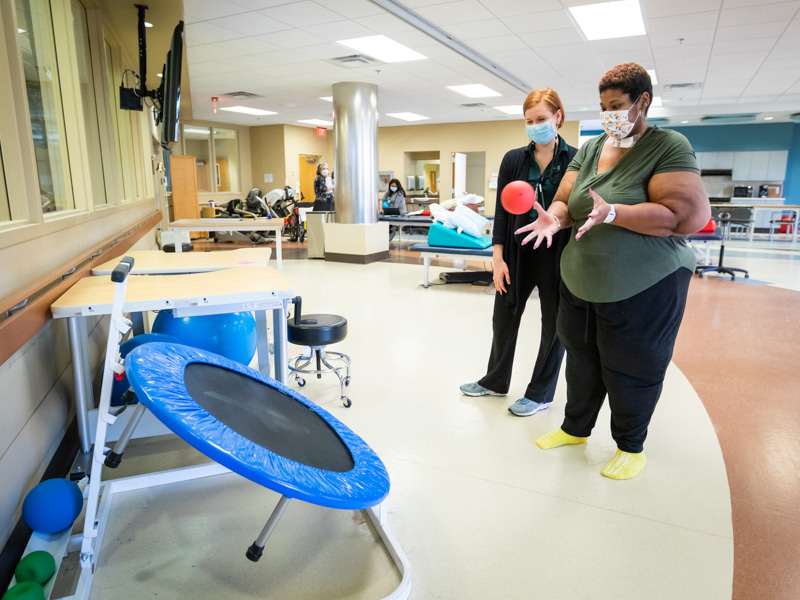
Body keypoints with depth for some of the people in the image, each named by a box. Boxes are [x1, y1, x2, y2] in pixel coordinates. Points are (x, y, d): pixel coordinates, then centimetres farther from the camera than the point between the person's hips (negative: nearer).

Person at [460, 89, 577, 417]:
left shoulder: (575, 160, -3)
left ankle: (540, 393, 26)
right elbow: (502, 211, 1)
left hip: (558, 255, -2)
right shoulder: (514, 159, 3)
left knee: (554, 323, 8)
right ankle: (495, 381, 34)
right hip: (518, 252, 3)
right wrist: (498, 258, -5)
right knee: (504, 317, 12)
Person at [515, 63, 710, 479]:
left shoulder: (669, 147, -10)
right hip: (580, 280, 6)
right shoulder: (591, 148, 7)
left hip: (644, 285, -5)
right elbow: (565, 199, 4)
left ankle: (631, 445, 29)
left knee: (631, 368, 7)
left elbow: (688, 216, -21)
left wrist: (612, 213, -28)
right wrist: (555, 218, -20)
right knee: (581, 359, 17)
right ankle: (576, 427, 38)